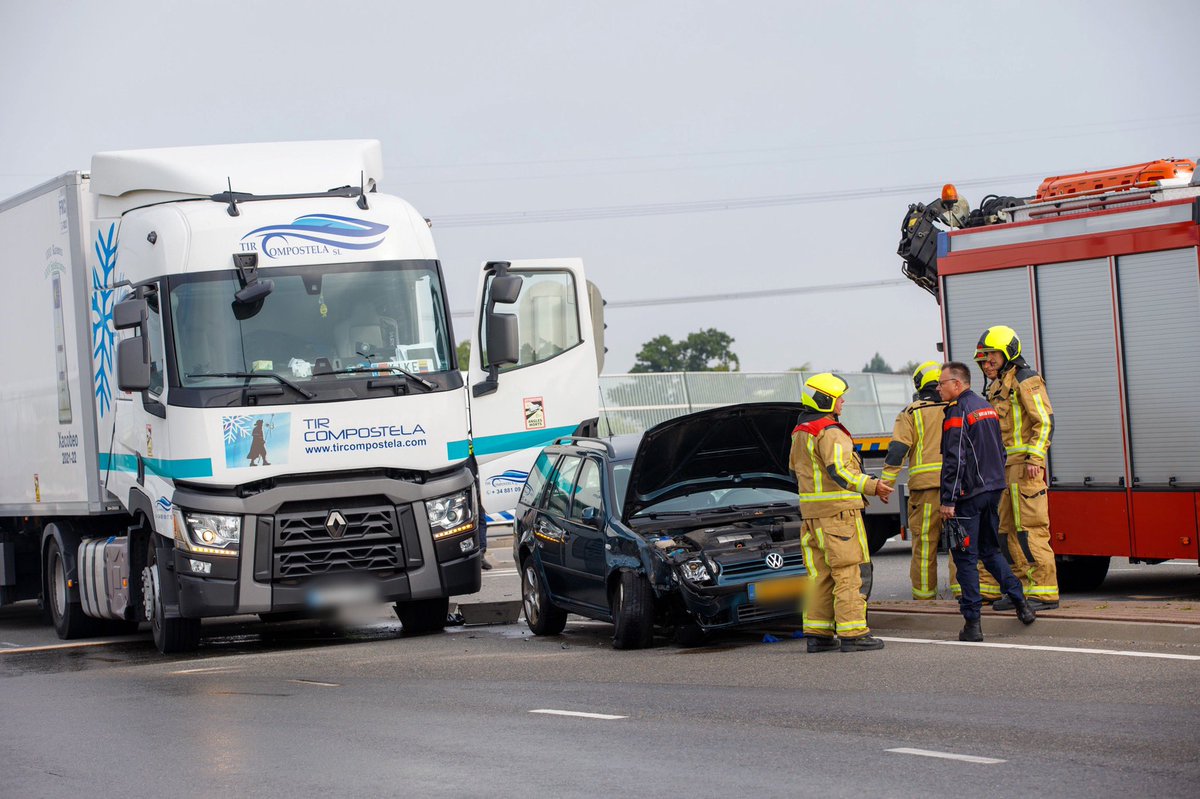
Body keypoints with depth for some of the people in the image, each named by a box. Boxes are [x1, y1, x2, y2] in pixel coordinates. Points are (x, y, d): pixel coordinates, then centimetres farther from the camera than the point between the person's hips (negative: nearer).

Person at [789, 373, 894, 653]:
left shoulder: (799, 434, 16)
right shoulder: (830, 433, -14)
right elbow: (839, 472, -24)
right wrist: (872, 486, -29)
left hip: (811, 513, 9)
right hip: (838, 511, -9)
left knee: (819, 574, 11)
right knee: (847, 575, -7)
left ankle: (817, 633, 11)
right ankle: (852, 633, -8)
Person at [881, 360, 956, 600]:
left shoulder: (911, 414, 3)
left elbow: (897, 450, -6)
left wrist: (886, 483, -6)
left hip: (925, 484, -2)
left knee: (924, 541, 2)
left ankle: (924, 593, 6)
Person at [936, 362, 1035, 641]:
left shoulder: (958, 412, -14)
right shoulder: (987, 407, 15)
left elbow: (954, 460, -20)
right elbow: (1000, 451, 22)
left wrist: (947, 501, -20)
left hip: (968, 494, -8)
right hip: (993, 490, 8)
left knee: (965, 556, -3)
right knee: (990, 550, 20)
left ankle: (972, 623, -4)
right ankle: (1020, 602, 10)